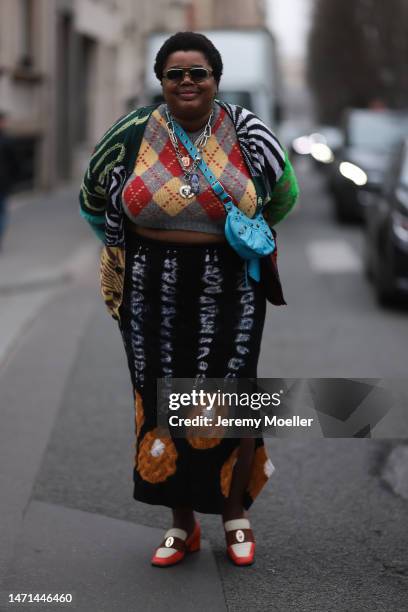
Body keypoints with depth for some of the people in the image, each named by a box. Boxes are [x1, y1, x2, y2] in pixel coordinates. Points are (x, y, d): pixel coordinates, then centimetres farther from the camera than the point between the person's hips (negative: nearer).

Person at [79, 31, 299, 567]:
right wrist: (125, 246, 13)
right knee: (164, 402, 7)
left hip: (228, 295, -1)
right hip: (154, 298, 1)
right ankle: (182, 524, 21)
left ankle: (235, 513, 24)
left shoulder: (246, 133, -3)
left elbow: (283, 192, 14)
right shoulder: (134, 133, -3)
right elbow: (93, 193, 14)